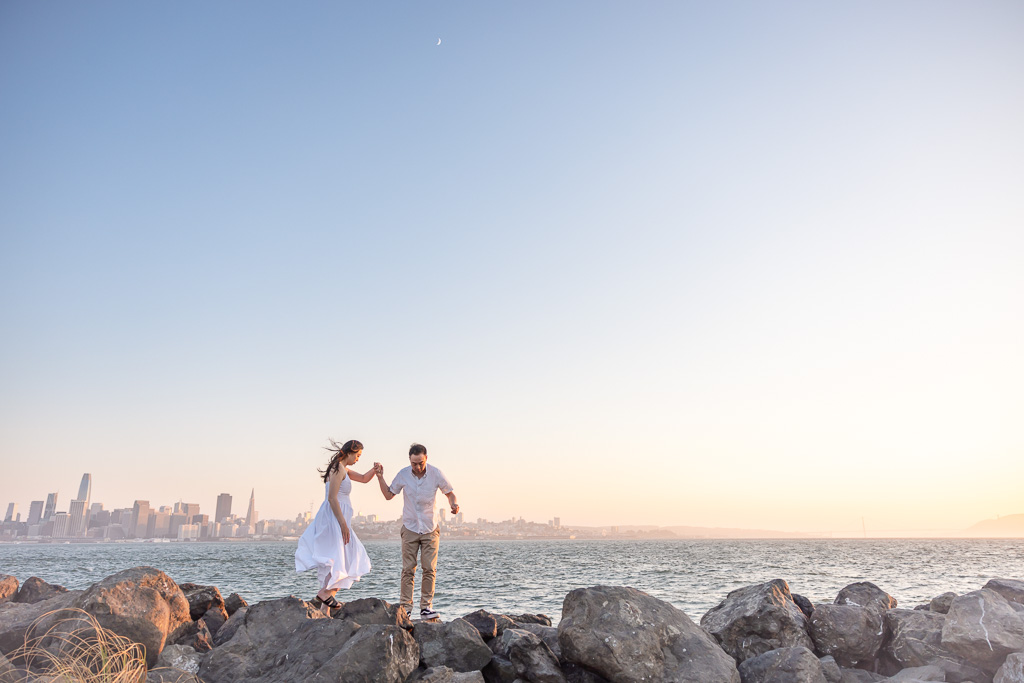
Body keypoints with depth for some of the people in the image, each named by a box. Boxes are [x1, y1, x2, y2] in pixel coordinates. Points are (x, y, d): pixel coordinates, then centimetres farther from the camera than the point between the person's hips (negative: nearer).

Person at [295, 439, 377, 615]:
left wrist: (374, 470, 6)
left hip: (337, 518, 10)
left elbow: (364, 479, 28)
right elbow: (332, 498, -19)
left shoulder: (344, 470, 18)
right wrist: (343, 523, -21)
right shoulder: (338, 469, -12)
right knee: (339, 560, -9)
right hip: (334, 518, -10)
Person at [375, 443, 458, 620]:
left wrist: (454, 504, -18)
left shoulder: (436, 474, -10)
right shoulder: (403, 475, -8)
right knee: (408, 569, -2)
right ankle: (406, 607, 5)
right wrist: (380, 477, -9)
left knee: (429, 569, -3)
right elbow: (389, 495, 4)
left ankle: (426, 607, 6)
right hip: (410, 528, 0)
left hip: (430, 529, 0)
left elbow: (449, 492, 3)